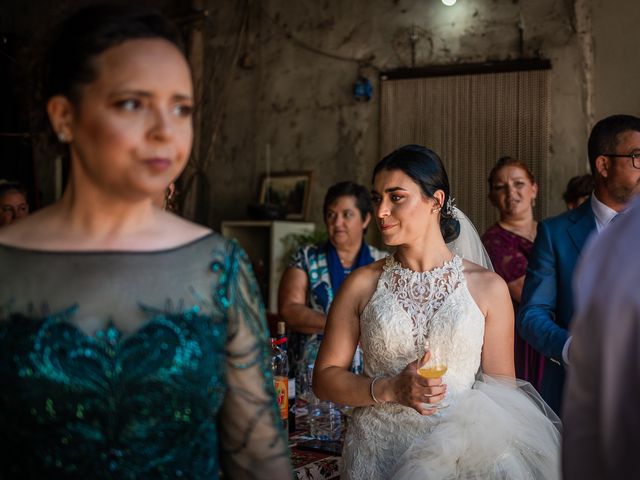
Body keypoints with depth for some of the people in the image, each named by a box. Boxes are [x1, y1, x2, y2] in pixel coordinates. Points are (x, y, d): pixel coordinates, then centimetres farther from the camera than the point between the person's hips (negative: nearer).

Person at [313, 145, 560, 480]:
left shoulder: (488, 288, -4)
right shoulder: (362, 285, -3)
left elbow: (502, 389, 2)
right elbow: (324, 378, 0)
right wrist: (389, 389, -15)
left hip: (457, 451, -1)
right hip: (376, 452, 1)